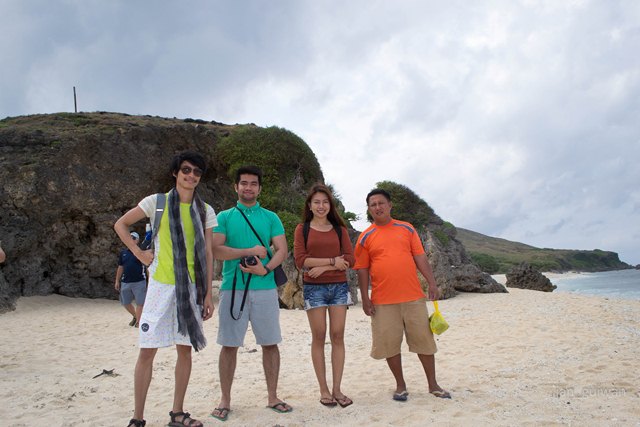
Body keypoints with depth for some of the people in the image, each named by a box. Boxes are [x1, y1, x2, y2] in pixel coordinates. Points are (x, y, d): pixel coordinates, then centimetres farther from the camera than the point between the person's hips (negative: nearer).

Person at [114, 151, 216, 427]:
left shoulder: (206, 211, 7)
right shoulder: (156, 202, 0)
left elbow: (207, 254, 5)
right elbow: (121, 224, 10)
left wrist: (208, 294, 1)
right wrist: (139, 253, -1)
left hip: (191, 288, 3)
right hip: (161, 286, -2)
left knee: (185, 349, 8)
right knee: (147, 350, -2)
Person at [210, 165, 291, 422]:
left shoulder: (271, 218, 11)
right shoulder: (224, 217, 8)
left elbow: (282, 250, 2)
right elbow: (215, 249, -6)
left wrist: (265, 269, -15)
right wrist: (251, 251, -9)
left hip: (264, 288, 1)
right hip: (232, 288, -1)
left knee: (270, 343, 5)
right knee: (229, 345, 3)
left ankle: (272, 396, 18)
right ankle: (225, 400, 15)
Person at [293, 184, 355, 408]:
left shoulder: (339, 229, 11)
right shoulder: (302, 229, 5)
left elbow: (350, 259, 1)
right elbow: (300, 260, -6)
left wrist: (323, 267, -11)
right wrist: (332, 261, -11)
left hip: (339, 286, 2)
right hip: (313, 288, -2)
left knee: (338, 336, 0)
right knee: (318, 337, 0)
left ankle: (337, 389, 6)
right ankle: (324, 389, 7)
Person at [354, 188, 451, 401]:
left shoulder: (407, 229, 7)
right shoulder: (365, 237, 3)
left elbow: (420, 257, 7)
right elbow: (362, 270, 3)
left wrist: (432, 283, -2)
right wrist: (365, 298, -3)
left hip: (413, 296, 1)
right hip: (383, 301, -1)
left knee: (423, 340, 7)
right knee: (390, 344, 4)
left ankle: (433, 385, 21)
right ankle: (400, 385, 21)